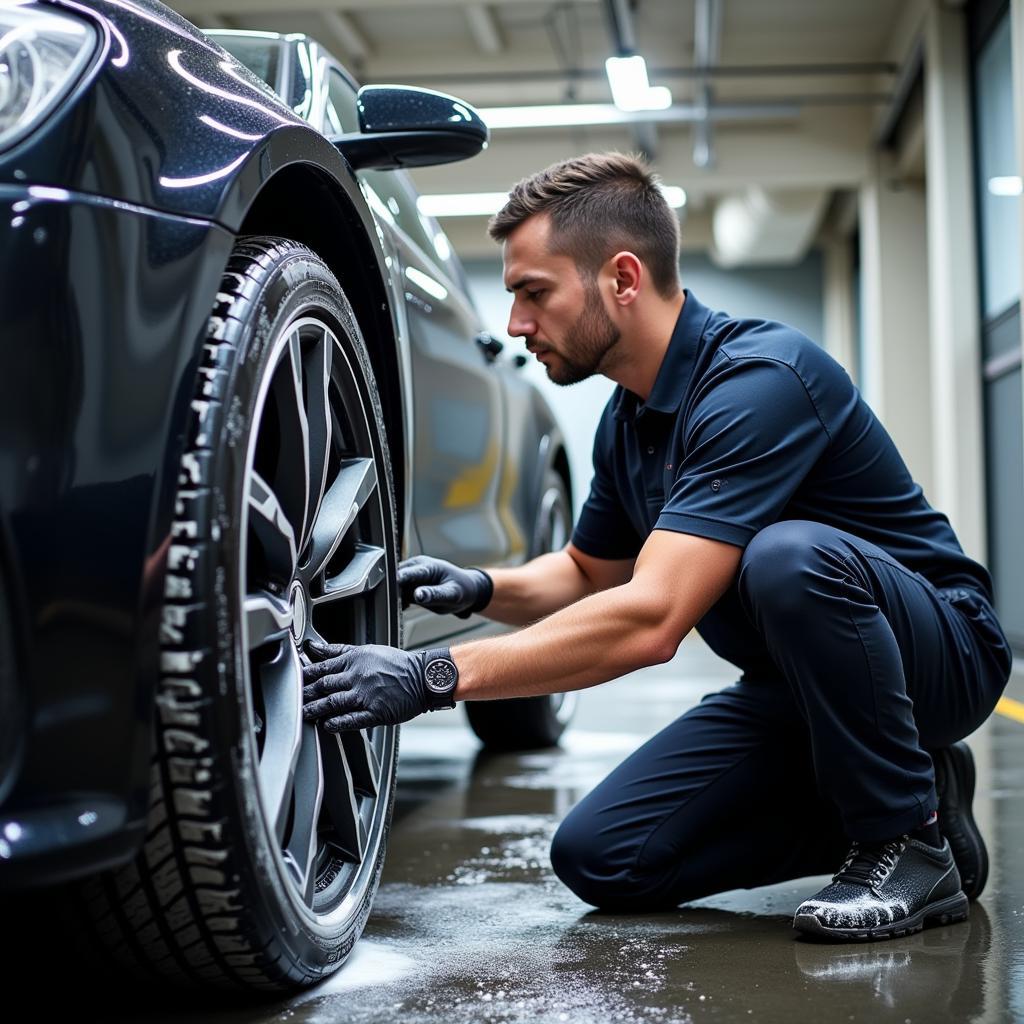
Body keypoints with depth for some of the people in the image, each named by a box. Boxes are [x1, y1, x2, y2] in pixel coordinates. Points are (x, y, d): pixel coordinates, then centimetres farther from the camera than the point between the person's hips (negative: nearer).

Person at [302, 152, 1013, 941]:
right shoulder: (627, 421, 2)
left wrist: (436, 676, -33)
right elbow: (590, 572, 19)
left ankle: (913, 842, -16)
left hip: (940, 648, -8)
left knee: (789, 557, -39)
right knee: (602, 859, -5)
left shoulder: (760, 379, -27)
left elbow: (651, 619, -35)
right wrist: (479, 588, -2)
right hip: (791, 685, 8)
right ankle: (889, 795, 7)